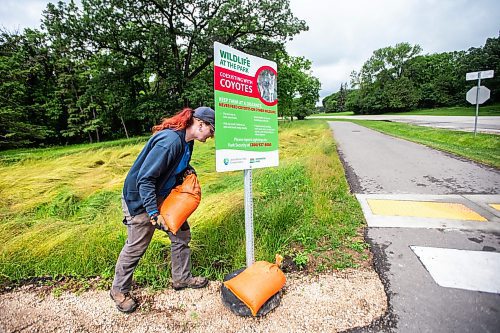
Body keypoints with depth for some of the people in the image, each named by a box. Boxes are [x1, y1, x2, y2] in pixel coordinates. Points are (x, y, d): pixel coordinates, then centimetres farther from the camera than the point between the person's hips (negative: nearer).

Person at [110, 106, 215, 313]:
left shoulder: (187, 142, -2)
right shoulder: (170, 141, -32)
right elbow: (145, 178, -31)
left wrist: (187, 170, -5)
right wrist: (153, 213, -29)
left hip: (162, 195, 9)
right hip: (140, 199, -9)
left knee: (182, 234, 12)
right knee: (136, 246, 8)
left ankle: (181, 278, 33)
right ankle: (119, 291, 34)